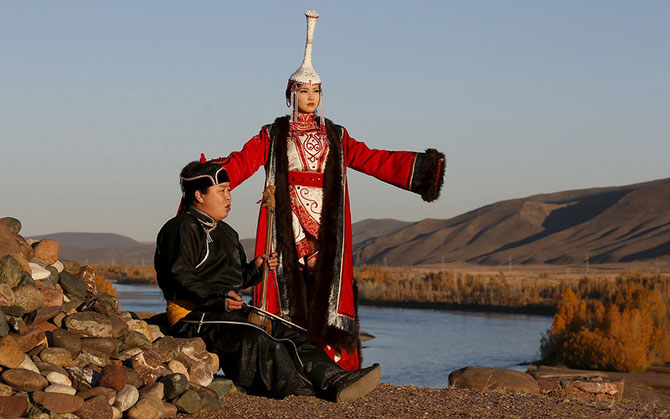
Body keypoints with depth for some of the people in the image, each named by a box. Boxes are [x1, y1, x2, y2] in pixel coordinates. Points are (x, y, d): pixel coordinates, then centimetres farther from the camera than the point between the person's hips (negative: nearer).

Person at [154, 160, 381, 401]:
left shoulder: (226, 233, 26)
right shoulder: (181, 229, -4)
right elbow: (179, 278, -16)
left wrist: (254, 270, 7)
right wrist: (218, 299, -26)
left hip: (231, 313, 8)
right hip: (194, 318, -8)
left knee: (284, 334, -13)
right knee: (253, 339, -32)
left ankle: (335, 380, -29)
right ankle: (298, 387, -32)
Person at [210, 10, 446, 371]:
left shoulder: (335, 138, 17)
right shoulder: (273, 136, 9)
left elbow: (371, 160, 11)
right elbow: (243, 162, -4)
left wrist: (417, 167, 1)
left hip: (326, 225, 2)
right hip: (287, 223, -2)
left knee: (325, 284, -7)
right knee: (289, 283, -9)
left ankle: (330, 362, -10)